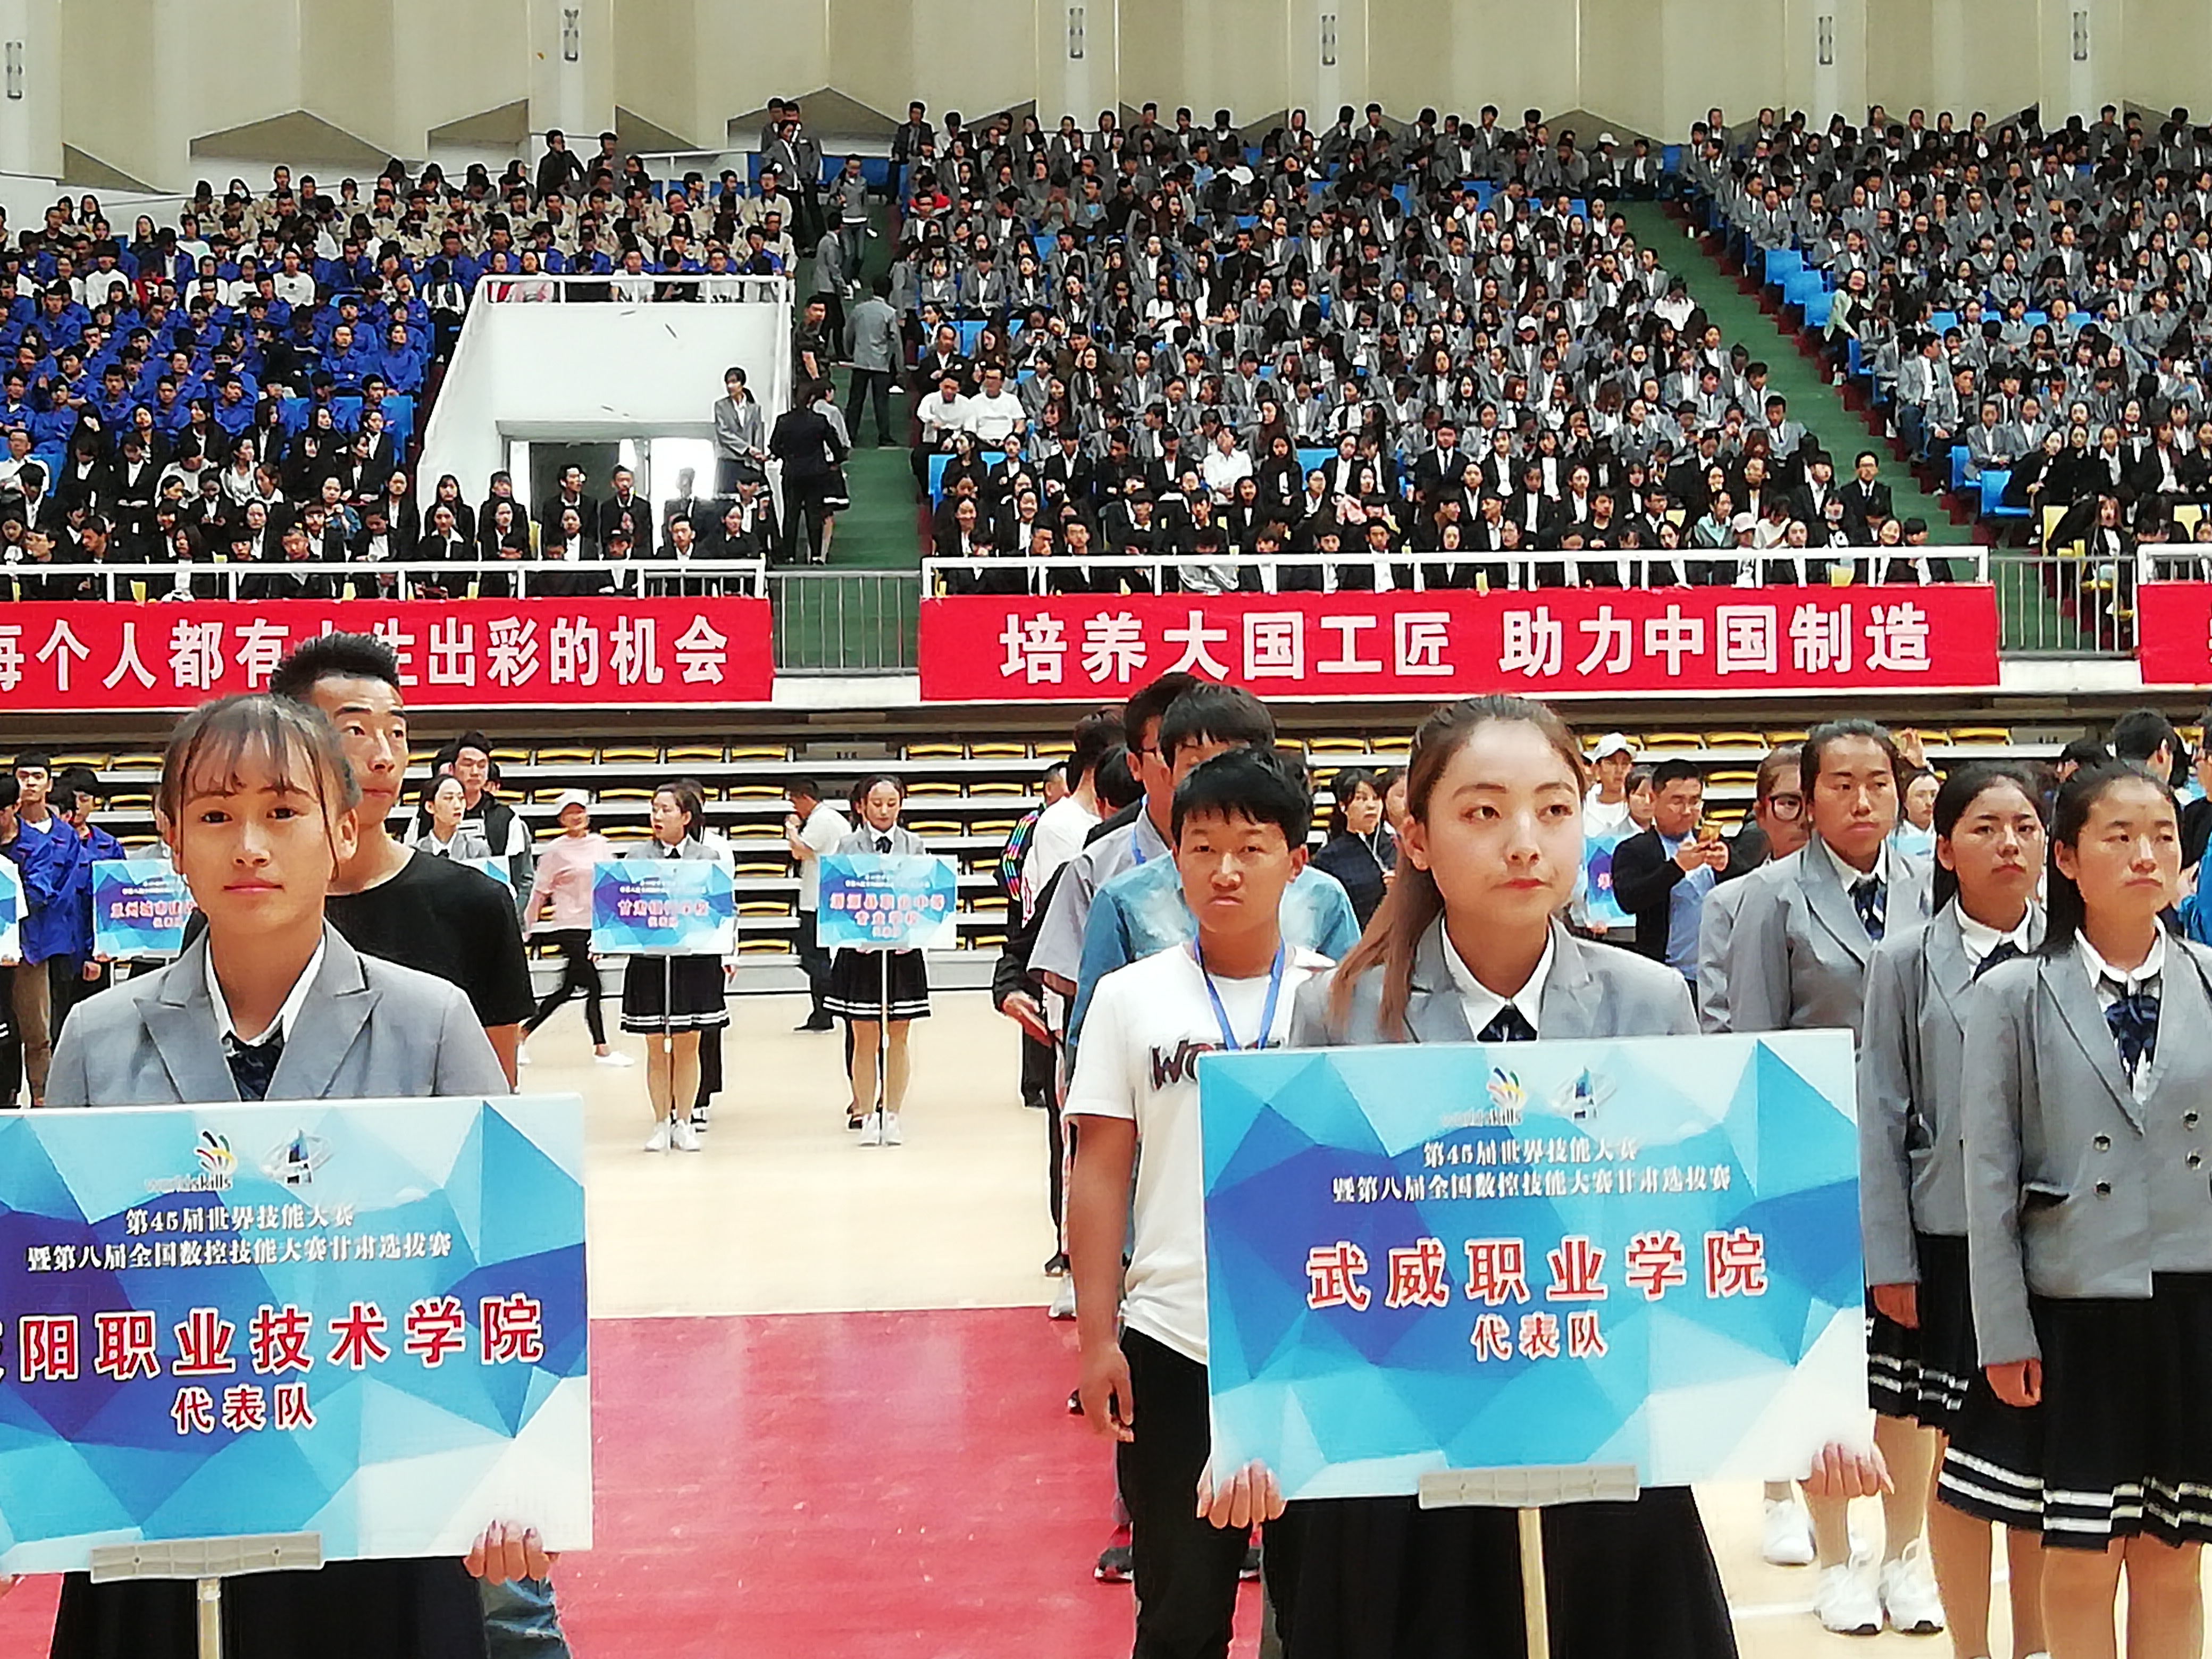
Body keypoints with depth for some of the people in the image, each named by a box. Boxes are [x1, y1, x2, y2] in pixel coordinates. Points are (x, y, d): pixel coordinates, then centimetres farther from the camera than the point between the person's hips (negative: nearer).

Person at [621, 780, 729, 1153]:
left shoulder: (706, 858, 3)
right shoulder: (638, 858, 5)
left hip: (694, 958, 0)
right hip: (649, 958, 0)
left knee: (687, 1046, 6)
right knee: (657, 1048, 6)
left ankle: (684, 1123, 15)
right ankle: (661, 1124, 14)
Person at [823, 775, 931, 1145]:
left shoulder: (914, 845, 6)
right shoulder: (848, 846, 1)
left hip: (904, 948, 2)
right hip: (860, 949, -1)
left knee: (897, 1037, 6)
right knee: (864, 1037, 2)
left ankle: (892, 1114, 14)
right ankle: (867, 1114, 10)